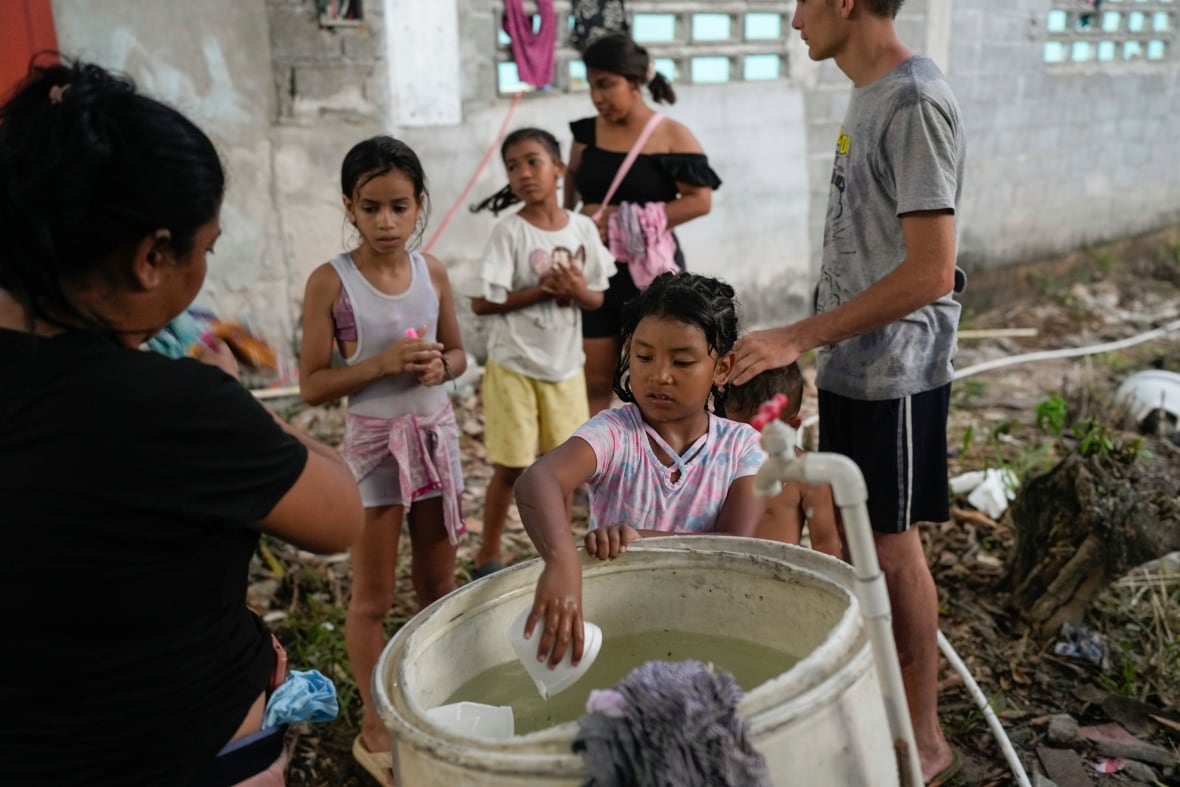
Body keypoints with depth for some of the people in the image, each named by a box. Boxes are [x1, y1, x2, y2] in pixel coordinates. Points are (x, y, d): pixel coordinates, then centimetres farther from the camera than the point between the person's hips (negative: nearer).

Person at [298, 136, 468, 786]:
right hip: (374, 444, -4)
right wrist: (382, 363, -24)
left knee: (440, 585, 17)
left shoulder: (432, 271, 0)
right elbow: (312, 385, -11)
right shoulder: (330, 281, -12)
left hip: (436, 435, 4)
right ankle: (375, 729, 25)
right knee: (374, 598, 8)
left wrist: (440, 366, -12)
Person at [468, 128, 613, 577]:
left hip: (565, 366, 4)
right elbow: (482, 303, -15)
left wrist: (579, 291, -17)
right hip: (514, 366, -3)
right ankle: (488, 557, 23)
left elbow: (597, 298, 5)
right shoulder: (509, 232, -12)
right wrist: (541, 291, -22)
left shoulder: (583, 228, -1)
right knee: (511, 467, 4)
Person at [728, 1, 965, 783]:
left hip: (891, 375, -8)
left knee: (892, 545, 2)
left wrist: (797, 338, -23)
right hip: (852, 367, 8)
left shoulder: (914, 101, -17)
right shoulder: (871, 95, 11)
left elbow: (931, 271, -23)